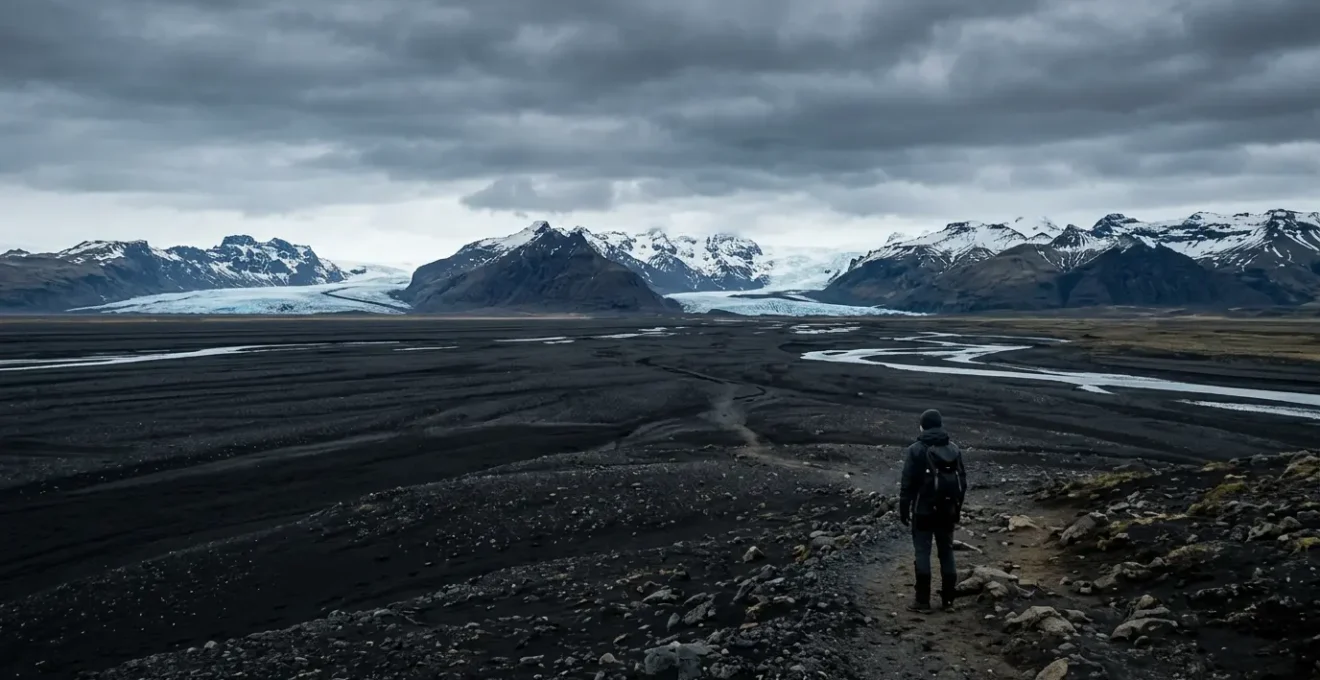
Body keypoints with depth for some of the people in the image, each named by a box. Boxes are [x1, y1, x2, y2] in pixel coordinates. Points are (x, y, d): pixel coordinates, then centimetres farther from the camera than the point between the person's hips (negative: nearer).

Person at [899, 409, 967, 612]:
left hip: (924, 510, -4)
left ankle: (923, 601, -3)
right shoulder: (954, 449, 5)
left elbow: (908, 483, -10)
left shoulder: (917, 450, -8)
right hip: (947, 511, 4)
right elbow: (962, 482, 9)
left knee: (923, 553, -1)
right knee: (947, 553, 10)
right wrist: (957, 509, 17)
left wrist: (904, 510, -3)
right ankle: (948, 599, 12)